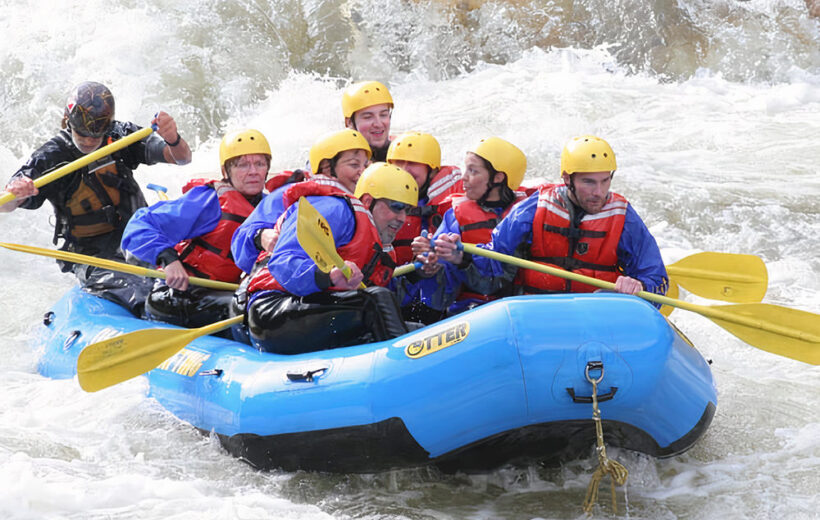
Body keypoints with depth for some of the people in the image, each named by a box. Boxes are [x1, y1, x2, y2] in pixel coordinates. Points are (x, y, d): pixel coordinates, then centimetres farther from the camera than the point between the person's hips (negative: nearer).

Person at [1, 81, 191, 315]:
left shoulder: (121, 137, -2)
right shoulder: (51, 157, -9)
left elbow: (183, 158, -9)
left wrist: (173, 139, -34)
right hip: (92, 256, -4)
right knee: (134, 293, -34)